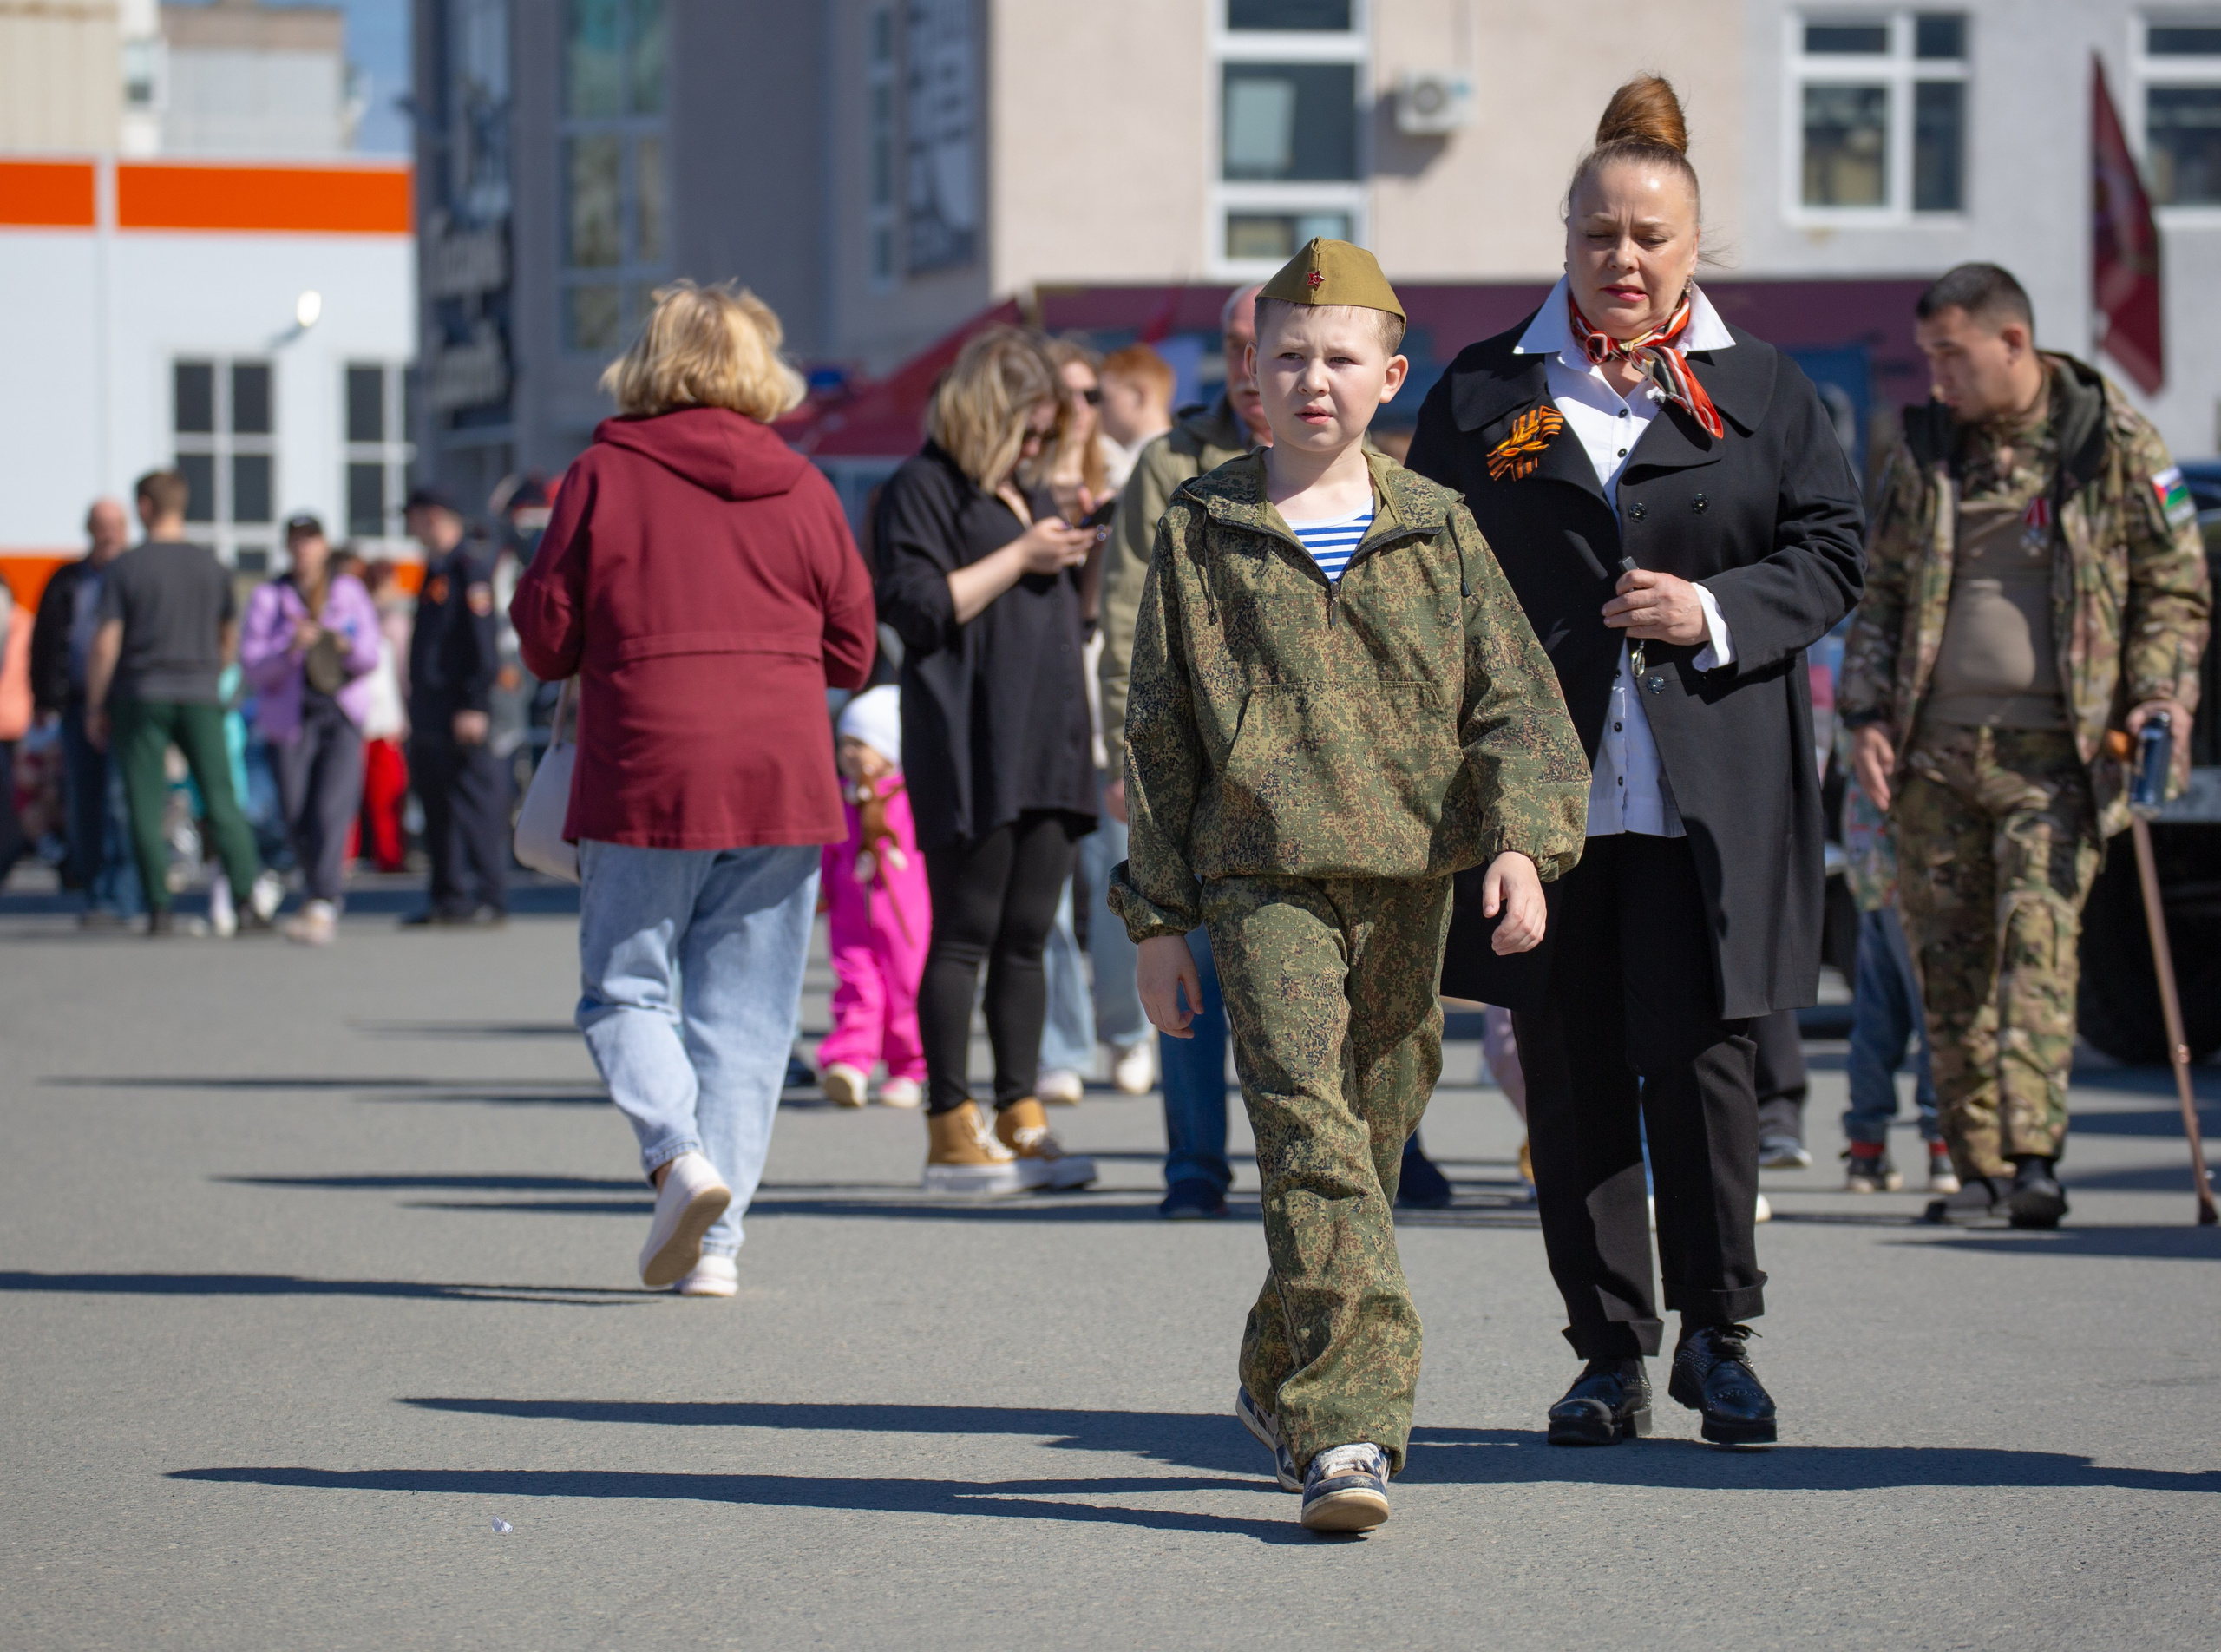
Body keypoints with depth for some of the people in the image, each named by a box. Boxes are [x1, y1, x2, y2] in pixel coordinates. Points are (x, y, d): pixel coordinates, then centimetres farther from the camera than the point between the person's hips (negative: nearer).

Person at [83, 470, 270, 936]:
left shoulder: (125, 568, -6)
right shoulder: (211, 565, 5)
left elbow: (106, 644, -9)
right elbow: (230, 636, 16)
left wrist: (94, 707, -1)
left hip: (142, 697, -2)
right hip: (201, 697, 2)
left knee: (147, 809, 2)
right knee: (222, 801, 3)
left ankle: (160, 909, -1)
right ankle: (246, 900, -6)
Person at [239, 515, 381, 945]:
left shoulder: (349, 592, 12)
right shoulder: (267, 598, 7)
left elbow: (370, 657, 7)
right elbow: (252, 666, -1)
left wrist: (347, 646, -15)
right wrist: (291, 649, -19)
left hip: (341, 717, 0)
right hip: (289, 719, 0)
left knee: (332, 810, -17)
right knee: (298, 821, -2)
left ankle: (323, 906, -24)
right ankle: (329, 902, 17)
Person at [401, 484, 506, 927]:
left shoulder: (470, 569, -10)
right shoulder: (434, 570, 19)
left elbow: (482, 644, -16)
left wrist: (474, 707, -20)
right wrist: (415, 707, 22)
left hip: (459, 711, -10)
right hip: (428, 715, 10)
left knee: (474, 800, -8)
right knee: (436, 803, 10)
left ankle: (489, 898, -6)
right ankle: (450, 896, 15)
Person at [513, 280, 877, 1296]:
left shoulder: (605, 475, -3)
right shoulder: (800, 488, 4)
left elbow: (545, 633, 0)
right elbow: (852, 648, 8)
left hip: (645, 778, -2)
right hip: (782, 784, 2)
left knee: (625, 989, 10)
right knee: (747, 1010, 7)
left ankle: (677, 1151, -16)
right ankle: (717, 1241, 3)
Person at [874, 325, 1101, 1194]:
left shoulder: (1030, 494, 22)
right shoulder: (924, 488, -3)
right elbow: (916, 606, -15)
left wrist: (1081, 557, 12)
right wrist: (1021, 557, -12)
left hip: (1047, 750, 8)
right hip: (968, 755, -8)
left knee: (1026, 938, 7)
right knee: (963, 936, -6)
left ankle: (1021, 1118, 9)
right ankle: (951, 1130, -5)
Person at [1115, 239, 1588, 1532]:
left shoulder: (1438, 531, 8)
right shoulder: (1202, 533, 5)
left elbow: (1512, 695, 6)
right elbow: (1158, 732, 9)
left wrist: (1521, 840, -11)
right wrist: (1158, 916, 6)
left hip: (1408, 880, 3)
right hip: (1262, 876, -3)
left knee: (1375, 1133, 11)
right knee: (1309, 1132, -17)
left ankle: (1282, 1379, 32)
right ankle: (1349, 1424, -23)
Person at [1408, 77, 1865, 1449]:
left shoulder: (1765, 392, 9)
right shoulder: (1483, 395, 10)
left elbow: (1833, 553, 7)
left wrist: (1717, 611, -10)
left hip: (1708, 792, -1)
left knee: (1704, 1057, -5)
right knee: (1573, 1074, 3)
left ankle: (1720, 1335, 9)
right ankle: (1611, 1353, 12)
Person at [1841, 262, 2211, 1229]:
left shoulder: (2115, 444, 0)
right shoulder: (1924, 450, 11)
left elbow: (2176, 585, 6)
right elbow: (1882, 591, 17)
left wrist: (2160, 692, -9)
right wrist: (1866, 713, 5)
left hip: (2052, 748, -4)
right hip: (1935, 748, 4)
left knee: (2038, 942, -15)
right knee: (1947, 956, 3)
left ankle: (2032, 1159, -21)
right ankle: (1980, 1166, 10)